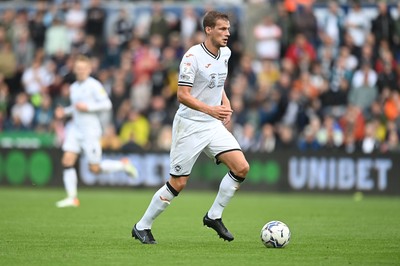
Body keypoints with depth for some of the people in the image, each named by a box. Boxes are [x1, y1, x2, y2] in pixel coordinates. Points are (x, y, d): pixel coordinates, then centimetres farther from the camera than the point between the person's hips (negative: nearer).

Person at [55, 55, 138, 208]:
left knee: (95, 169, -3)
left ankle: (123, 165, 21)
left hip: (90, 130, -6)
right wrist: (64, 112, 8)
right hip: (75, 128, 6)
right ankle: (72, 197, -5)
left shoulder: (94, 85, -8)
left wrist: (87, 107, -19)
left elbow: (107, 104, -13)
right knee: (67, 161, -9)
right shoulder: (73, 87, 13)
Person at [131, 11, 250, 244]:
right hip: (190, 126, -7)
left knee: (242, 167, -9)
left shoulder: (225, 53, 6)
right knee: (178, 183, -2)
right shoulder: (193, 56, -18)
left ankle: (214, 216, 6)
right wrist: (211, 109, -32)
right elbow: (183, 95, -21)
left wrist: (226, 104, 7)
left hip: (214, 125, 7)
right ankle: (142, 227, 14)